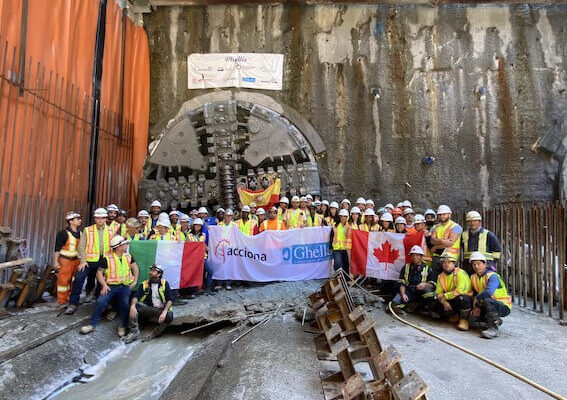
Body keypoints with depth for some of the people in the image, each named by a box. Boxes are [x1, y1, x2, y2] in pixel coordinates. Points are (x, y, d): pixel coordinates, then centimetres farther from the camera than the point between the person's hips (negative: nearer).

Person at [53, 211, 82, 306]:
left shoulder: (80, 233, 9)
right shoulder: (63, 233, -12)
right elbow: (57, 248, -11)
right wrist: (56, 261, -13)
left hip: (77, 260, 7)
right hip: (66, 260, -7)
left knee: (73, 280, 14)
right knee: (63, 280, -2)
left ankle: (69, 297, 28)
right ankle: (62, 301, 8)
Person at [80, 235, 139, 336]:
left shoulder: (128, 257, 8)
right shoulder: (108, 259, -4)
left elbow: (135, 267, 17)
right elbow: (99, 273, -2)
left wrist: (135, 281, 7)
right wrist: (104, 285, -13)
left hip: (125, 286, 2)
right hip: (111, 286, -1)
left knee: (125, 303, -15)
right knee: (100, 302, -17)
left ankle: (123, 326, 4)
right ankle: (92, 325, 3)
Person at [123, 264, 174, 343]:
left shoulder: (164, 284, 1)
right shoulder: (144, 284, 8)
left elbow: (170, 299, -6)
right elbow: (136, 296, -6)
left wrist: (164, 312, -23)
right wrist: (133, 305, -29)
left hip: (161, 310, -3)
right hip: (148, 309, 3)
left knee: (169, 315, -33)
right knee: (135, 305, -22)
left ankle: (155, 333, -18)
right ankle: (134, 331, -16)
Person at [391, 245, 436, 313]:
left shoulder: (427, 269, 7)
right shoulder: (405, 267, 10)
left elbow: (432, 285, 0)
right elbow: (402, 283, 4)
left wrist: (425, 284, -22)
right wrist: (403, 294, -12)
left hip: (421, 294, 0)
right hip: (408, 291, 0)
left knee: (427, 289, -34)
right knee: (395, 302, -27)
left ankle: (424, 306, -4)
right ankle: (412, 304, 4)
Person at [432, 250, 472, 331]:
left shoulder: (460, 273, -17)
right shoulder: (441, 276, 3)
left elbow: (460, 291, -29)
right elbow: (439, 292, 0)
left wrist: (445, 296, -20)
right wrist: (444, 302, -20)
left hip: (465, 299, -6)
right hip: (450, 301, 6)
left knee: (461, 298, -40)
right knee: (435, 313, -6)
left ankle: (464, 319, -13)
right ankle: (454, 315, 19)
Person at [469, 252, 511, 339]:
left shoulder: (492, 276, -20)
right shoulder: (473, 277, 4)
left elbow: (489, 292, -38)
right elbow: (474, 294, 8)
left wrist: (477, 298, -21)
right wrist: (476, 307, -9)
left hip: (503, 306, -7)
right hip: (488, 306, 8)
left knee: (487, 300, -37)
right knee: (472, 317, -13)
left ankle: (494, 329, -25)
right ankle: (496, 320, 12)